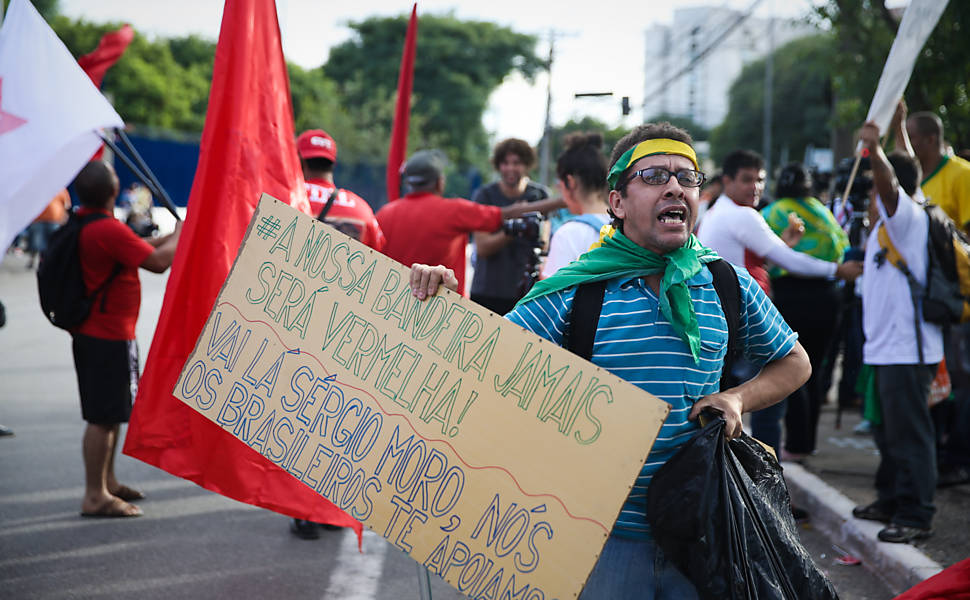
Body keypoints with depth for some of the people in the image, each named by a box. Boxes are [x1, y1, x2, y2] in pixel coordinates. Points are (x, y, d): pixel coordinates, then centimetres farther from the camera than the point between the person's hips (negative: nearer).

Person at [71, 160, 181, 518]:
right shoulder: (109, 230, -23)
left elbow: (136, 248, 18)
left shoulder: (80, 223, 8)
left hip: (90, 332, 10)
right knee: (104, 418, -4)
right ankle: (95, 497, 0)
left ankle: (108, 482, 31)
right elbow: (158, 262, -21)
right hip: (109, 337, -10)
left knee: (112, 412, 20)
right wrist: (180, 235, -4)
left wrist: (168, 237, 11)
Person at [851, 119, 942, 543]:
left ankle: (915, 516, -5)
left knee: (908, 432, -8)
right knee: (888, 429, 19)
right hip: (884, 346, 10)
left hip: (907, 348, -10)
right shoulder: (885, 225, 18)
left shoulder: (907, 217, -11)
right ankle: (891, 501, 30)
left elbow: (890, 187, -32)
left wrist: (875, 150, -47)